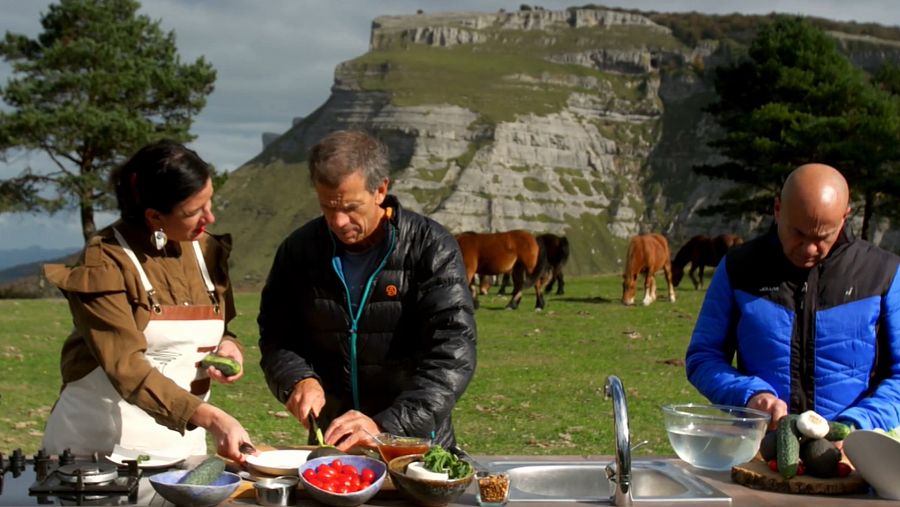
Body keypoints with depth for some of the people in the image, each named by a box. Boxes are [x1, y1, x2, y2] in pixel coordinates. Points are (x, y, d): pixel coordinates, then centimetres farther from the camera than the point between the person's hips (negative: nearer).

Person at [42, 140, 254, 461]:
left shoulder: (207, 250, 3)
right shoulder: (104, 263, -16)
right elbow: (126, 369, -24)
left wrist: (227, 346, -6)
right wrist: (211, 418, -34)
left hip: (183, 441, 5)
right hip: (99, 445, -5)